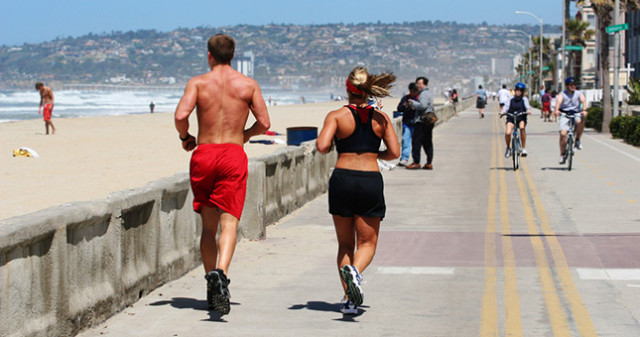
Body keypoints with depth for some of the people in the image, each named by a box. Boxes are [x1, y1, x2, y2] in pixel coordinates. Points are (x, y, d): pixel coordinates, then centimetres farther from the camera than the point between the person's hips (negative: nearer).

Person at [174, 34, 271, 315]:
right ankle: (221, 273, -33)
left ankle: (211, 284, 12)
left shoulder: (198, 83, 3)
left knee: (208, 225, 12)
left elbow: (180, 115, -11)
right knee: (229, 221, -8)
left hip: (203, 154, 1)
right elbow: (264, 123, 2)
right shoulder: (248, 84, 5)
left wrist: (185, 138, 8)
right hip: (233, 154, -1)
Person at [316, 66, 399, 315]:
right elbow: (394, 152, 1)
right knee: (367, 242, 9)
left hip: (342, 179, 0)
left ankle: (349, 299, 5)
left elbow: (322, 147, -13)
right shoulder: (381, 118, 5)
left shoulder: (336, 116, -2)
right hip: (371, 182, 0)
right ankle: (355, 270, -24)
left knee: (345, 243, 13)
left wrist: (330, 144, 9)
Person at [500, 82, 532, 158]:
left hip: (521, 118, -1)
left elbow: (527, 105, -11)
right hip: (511, 118, 1)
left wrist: (528, 110, -34)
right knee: (507, 133, -23)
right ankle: (508, 148, 8)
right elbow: (506, 107, -4)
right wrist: (503, 112, -25)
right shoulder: (510, 100, 9)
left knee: (522, 127, -34)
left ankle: (524, 148, -24)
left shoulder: (524, 99, 6)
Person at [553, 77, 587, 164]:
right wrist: (556, 110, -41)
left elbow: (583, 100, -13)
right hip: (564, 115, -1)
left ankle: (577, 140, -11)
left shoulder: (579, 93, 6)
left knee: (580, 121, -35)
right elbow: (558, 101, -18)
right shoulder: (562, 94, 2)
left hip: (576, 114, 1)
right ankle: (562, 155, -3)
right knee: (563, 134, -18)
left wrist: (584, 110, -34)